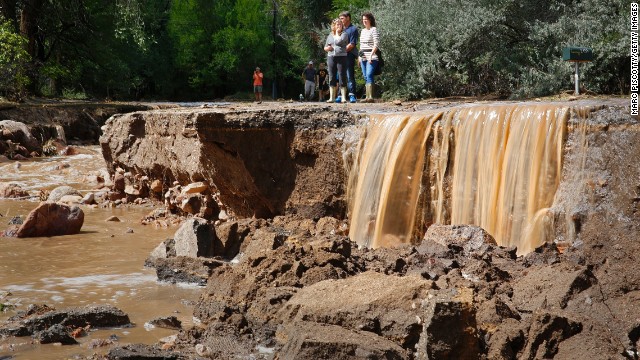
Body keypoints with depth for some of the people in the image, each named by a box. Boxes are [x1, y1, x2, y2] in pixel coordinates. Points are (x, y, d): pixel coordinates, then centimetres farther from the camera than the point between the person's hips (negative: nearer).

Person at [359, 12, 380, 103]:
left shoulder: (374, 30, -4)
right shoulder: (363, 31, 19)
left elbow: (376, 44, -11)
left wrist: (371, 55, -18)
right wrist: (359, 56, 16)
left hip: (372, 57, -8)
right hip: (363, 57, 8)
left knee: (369, 75, -18)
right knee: (365, 77, 5)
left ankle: (371, 97, -23)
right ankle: (367, 97, 6)